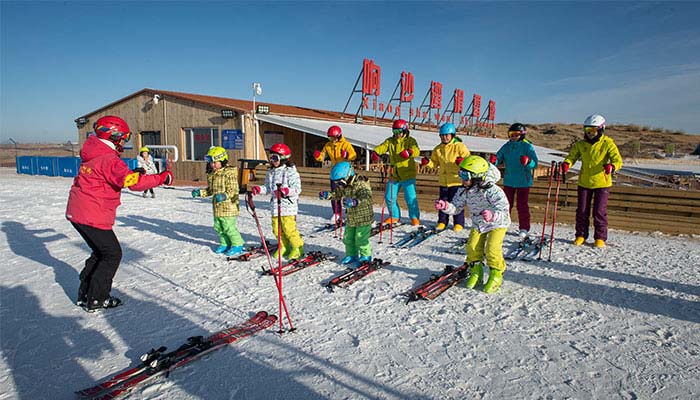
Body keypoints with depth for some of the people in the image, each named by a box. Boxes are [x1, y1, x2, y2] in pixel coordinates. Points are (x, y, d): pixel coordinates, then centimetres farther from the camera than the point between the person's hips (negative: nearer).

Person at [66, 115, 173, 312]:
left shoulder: (93, 154, 12)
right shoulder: (109, 159, -18)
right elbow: (133, 182, -29)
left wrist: (133, 173, 13)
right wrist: (162, 178, -22)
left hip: (77, 212, 10)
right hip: (93, 216, -10)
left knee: (100, 252, 22)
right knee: (112, 254, 3)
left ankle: (85, 294, 29)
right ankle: (95, 300, 7)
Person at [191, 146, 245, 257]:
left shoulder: (229, 173, -15)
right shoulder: (211, 175, 10)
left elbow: (233, 190, -19)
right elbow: (210, 190, 20)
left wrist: (224, 196, -34)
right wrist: (200, 192, 8)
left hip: (229, 207, -8)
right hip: (217, 207, 8)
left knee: (229, 227, -4)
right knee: (218, 227, 16)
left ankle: (237, 245, 13)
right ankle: (225, 243, 32)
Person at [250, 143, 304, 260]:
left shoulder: (290, 172, -9)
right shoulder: (271, 172, 13)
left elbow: (297, 189, -15)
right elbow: (268, 188, 19)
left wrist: (286, 191, -31)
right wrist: (259, 189, 2)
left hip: (288, 206, -7)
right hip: (275, 205, 7)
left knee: (289, 228, -6)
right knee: (276, 229, 10)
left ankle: (298, 247, 12)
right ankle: (283, 247, 28)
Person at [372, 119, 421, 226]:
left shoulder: (410, 141, -5)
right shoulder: (390, 141, 7)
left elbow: (416, 151, -23)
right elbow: (382, 147, -8)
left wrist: (409, 152, -46)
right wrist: (375, 152, -31)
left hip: (408, 176, -5)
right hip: (394, 176, 5)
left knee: (410, 198, -7)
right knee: (389, 197, 9)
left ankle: (415, 217, 13)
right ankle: (394, 216, 29)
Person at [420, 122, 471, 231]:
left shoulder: (459, 146, -4)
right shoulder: (438, 149, 10)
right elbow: (435, 163, 15)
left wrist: (462, 161, -26)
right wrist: (427, 162, -6)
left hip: (457, 180, -4)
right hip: (443, 180, 4)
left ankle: (459, 223, 11)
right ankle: (442, 222, 21)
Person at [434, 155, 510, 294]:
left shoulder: (491, 191, -35)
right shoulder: (465, 192, -14)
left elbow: (504, 212, -38)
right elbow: (456, 207, -7)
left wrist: (492, 215, -59)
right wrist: (445, 206, -28)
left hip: (497, 224, -5)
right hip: (478, 224, 6)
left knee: (492, 249, -17)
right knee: (472, 247, -5)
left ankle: (496, 274, 6)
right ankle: (476, 272, 17)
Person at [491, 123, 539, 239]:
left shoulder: (527, 146, -7)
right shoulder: (506, 146, 4)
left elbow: (535, 163, -15)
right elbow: (499, 158, 1)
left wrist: (528, 161, -37)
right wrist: (494, 160, -22)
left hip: (523, 182, -4)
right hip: (508, 181, 4)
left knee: (522, 206, 1)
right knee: (506, 204, 12)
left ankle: (524, 228, 12)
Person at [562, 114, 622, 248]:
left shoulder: (607, 144, -7)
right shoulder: (581, 144, 4)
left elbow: (618, 159, -13)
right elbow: (572, 156, -1)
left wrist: (611, 166, -37)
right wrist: (566, 163, -25)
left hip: (602, 183, -3)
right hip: (584, 182, 3)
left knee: (599, 212, 0)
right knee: (582, 211, 7)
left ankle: (600, 238, 14)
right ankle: (581, 235, 19)